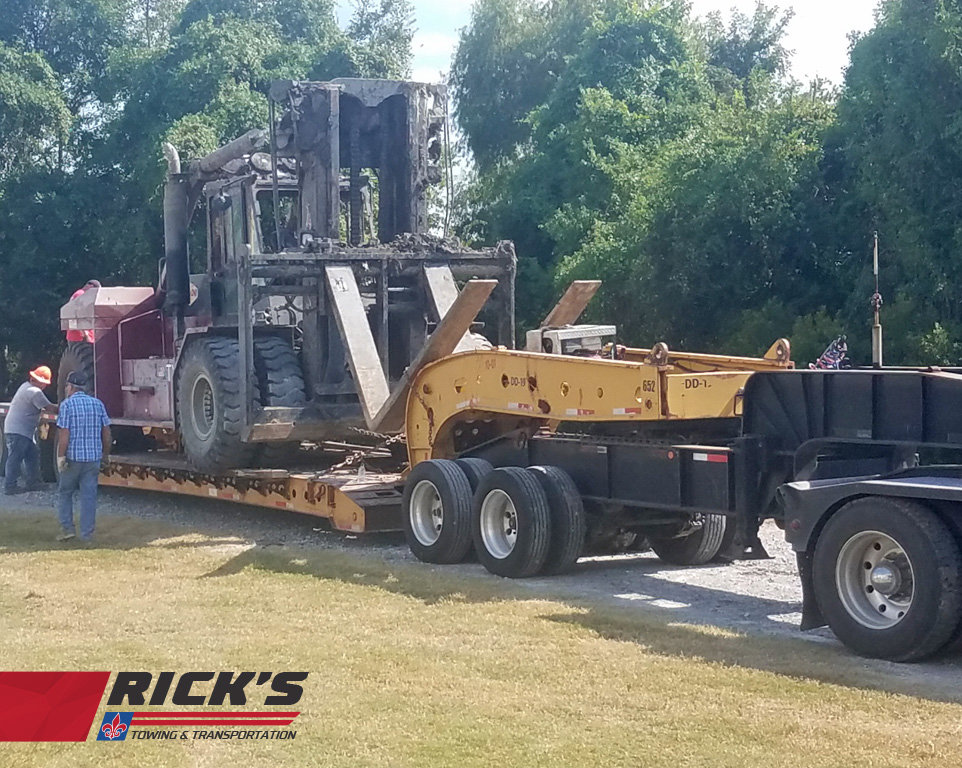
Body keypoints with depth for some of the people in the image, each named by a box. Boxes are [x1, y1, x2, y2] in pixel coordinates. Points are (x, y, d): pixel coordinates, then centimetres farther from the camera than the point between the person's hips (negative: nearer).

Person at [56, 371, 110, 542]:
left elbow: (64, 433, -13)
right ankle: (87, 534, 5)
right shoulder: (97, 404, 7)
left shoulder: (67, 405, -6)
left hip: (72, 457, -3)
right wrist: (105, 453, 18)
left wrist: (60, 457, -10)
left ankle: (68, 528, 6)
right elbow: (106, 432, 8)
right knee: (89, 496, 5)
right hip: (93, 457, 3)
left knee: (65, 493, 13)